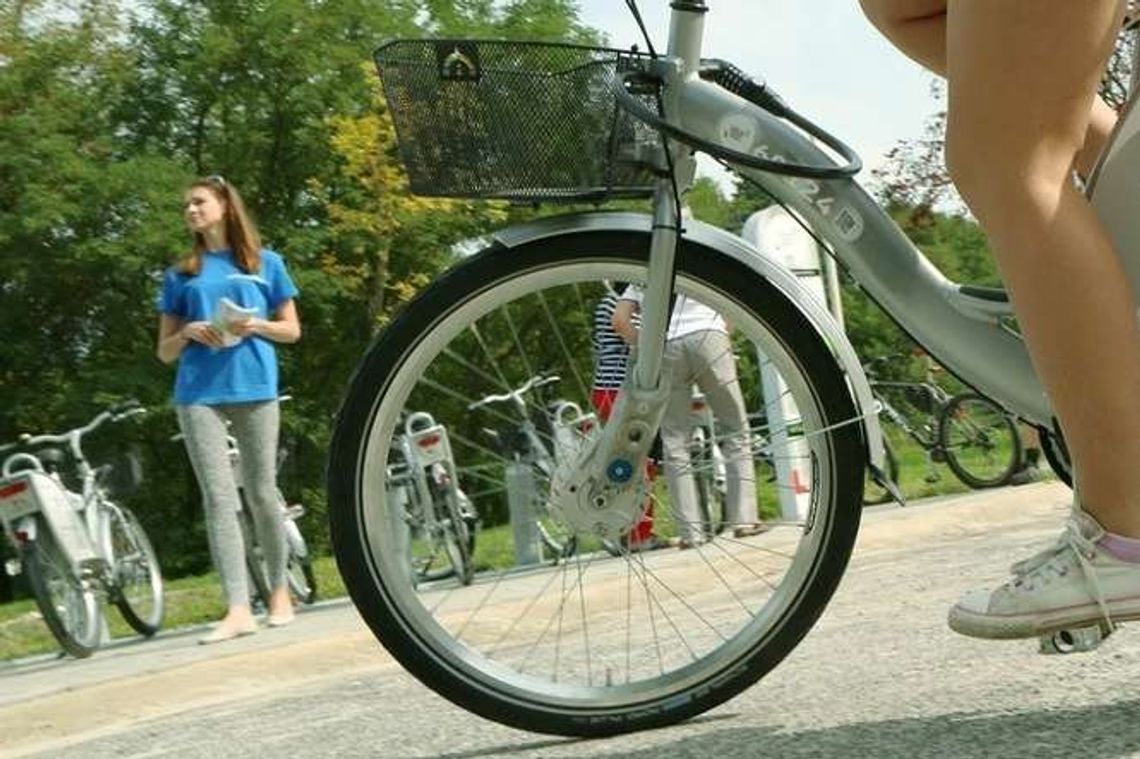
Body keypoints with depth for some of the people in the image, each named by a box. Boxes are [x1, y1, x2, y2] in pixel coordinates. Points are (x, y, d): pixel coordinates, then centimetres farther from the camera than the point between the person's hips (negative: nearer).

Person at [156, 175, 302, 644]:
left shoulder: (265, 263, 12)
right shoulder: (180, 275, 15)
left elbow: (291, 329, 12)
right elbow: (165, 352, 16)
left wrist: (254, 325, -7)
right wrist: (187, 332, -5)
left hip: (254, 388, -1)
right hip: (198, 394, 1)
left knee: (261, 492, 3)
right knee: (219, 497, -8)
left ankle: (279, 589, 21)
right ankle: (238, 609, -14)